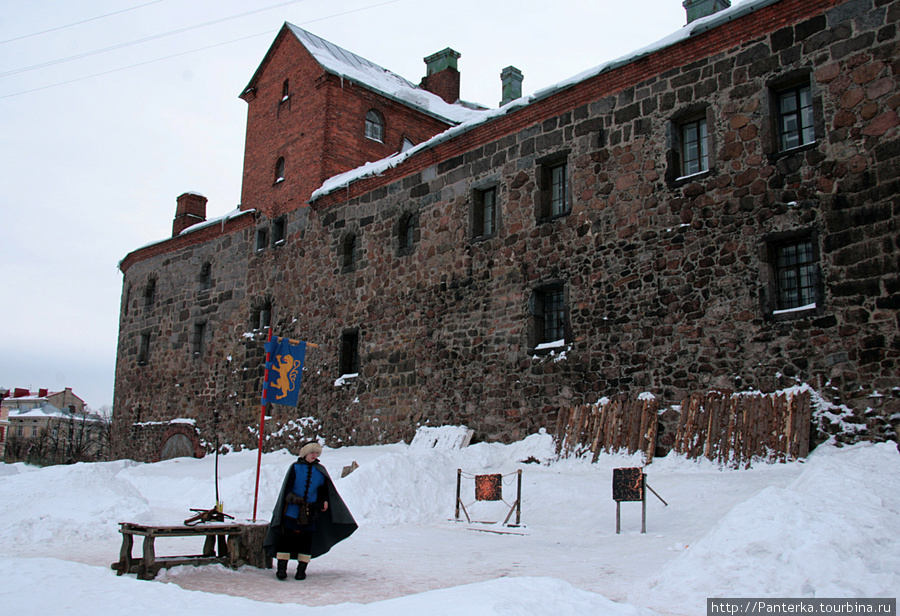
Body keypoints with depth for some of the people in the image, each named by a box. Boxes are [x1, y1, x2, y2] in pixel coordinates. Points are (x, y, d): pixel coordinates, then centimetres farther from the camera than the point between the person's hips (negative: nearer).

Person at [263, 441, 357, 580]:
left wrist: (325, 501, -3)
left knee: (306, 540, 2)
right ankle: (281, 568, 4)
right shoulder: (295, 467, 2)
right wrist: (293, 498, -17)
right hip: (292, 510, -2)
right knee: (286, 537, -4)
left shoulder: (320, 470, 8)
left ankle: (301, 569, 10)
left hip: (310, 512, 2)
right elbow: (287, 487, 0)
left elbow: (324, 488, 13)